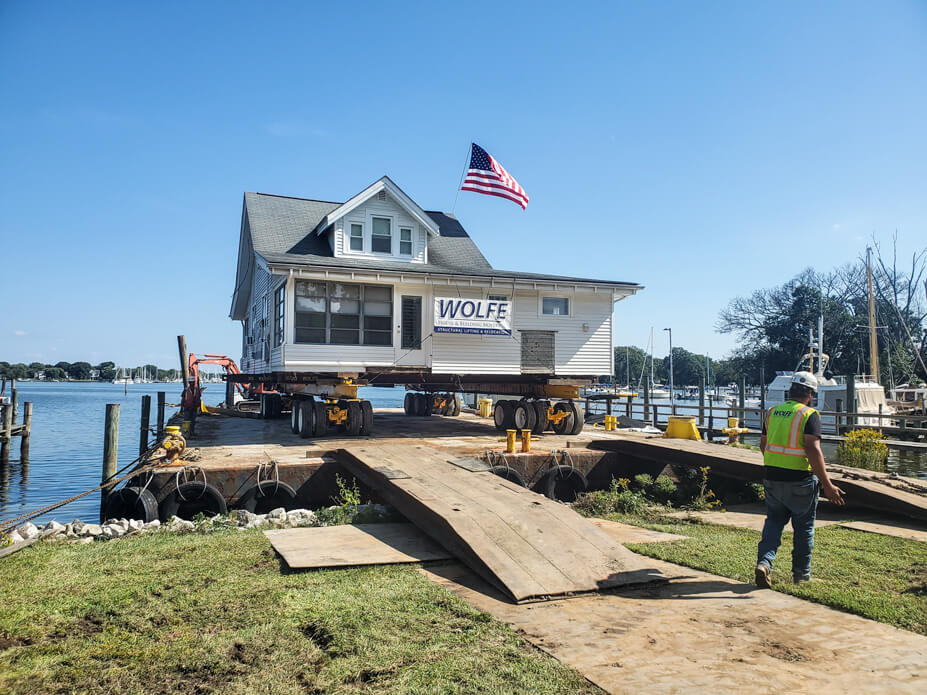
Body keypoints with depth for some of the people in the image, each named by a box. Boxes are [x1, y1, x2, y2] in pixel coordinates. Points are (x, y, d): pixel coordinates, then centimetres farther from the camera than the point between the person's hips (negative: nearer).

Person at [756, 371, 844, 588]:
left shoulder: (772, 412, 6)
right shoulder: (809, 415, -11)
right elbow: (813, 450, -20)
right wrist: (827, 485, -20)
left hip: (772, 478, 4)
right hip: (800, 481, -4)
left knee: (774, 521, 15)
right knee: (803, 527, 13)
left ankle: (764, 562, -2)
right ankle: (801, 573, 23)